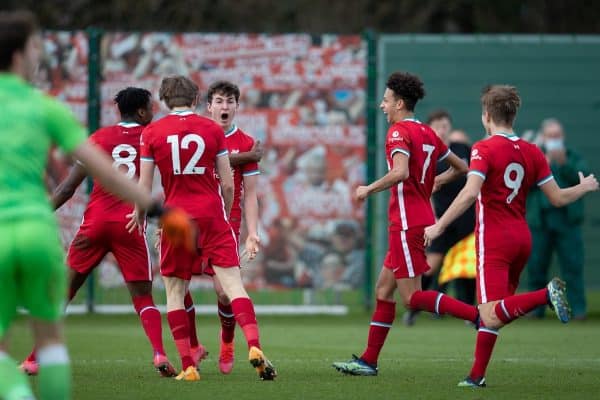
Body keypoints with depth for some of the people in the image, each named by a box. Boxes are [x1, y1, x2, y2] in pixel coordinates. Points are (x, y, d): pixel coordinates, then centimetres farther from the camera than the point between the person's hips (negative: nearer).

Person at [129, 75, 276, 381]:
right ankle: (254, 347, -24)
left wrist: (139, 216, 20)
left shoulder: (152, 132, 1)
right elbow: (228, 185, 4)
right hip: (212, 215, 0)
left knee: (175, 292, 10)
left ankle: (188, 366, 4)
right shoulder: (212, 129, 4)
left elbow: (144, 188, 1)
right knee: (233, 284, -4)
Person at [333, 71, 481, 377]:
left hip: (407, 223, -9)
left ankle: (479, 315, -18)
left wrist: (369, 190, -16)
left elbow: (401, 171, -28)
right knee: (383, 290, 13)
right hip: (423, 219, 9)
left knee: (412, 298, -8)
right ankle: (368, 360, 15)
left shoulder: (399, 131, -12)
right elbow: (460, 167, 23)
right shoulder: (428, 134, 14)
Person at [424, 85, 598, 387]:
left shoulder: (485, 149, -9)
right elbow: (558, 198, 8)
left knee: (491, 316, -16)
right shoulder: (532, 152, 7)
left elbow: (470, 193, -23)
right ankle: (477, 375, 18)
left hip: (494, 240, -7)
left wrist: (439, 226, -19)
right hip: (522, 238, 7)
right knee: (492, 311, 17)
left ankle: (546, 294, -33)